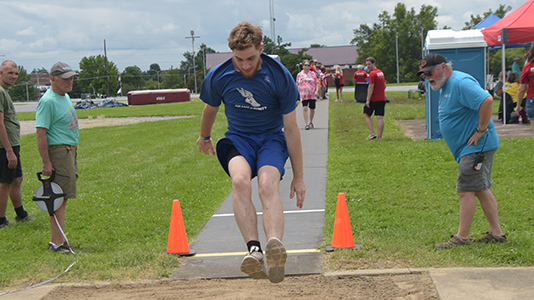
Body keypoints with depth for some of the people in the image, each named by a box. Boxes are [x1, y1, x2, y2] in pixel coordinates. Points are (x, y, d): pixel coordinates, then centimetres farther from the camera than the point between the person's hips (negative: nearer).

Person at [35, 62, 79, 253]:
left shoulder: (65, 97, 15)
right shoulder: (48, 101, -15)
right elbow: (40, 132, -19)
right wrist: (46, 162, -22)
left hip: (70, 150, 10)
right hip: (58, 151, -9)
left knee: (62, 197, 11)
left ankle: (56, 239, 17)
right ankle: (58, 242, -6)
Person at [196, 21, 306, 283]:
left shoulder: (280, 76, -15)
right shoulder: (218, 77, -10)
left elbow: (291, 128, -9)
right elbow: (210, 109, 14)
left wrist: (298, 176, -6)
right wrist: (204, 137, 31)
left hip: (272, 139, -1)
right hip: (238, 139, 1)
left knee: (268, 186, -34)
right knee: (240, 180, -34)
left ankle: (275, 246, -56)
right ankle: (254, 250, -46)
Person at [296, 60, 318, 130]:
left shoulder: (313, 74, 6)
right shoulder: (299, 74, 8)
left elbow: (316, 83, 8)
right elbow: (297, 85, 12)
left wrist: (316, 91, -7)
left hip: (312, 95, 1)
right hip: (303, 95, -1)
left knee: (312, 108, 8)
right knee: (305, 108, -13)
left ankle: (311, 122, 29)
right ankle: (307, 124, -12)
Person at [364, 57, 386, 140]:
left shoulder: (372, 73, -13)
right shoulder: (381, 72, 13)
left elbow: (371, 87, -18)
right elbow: (384, 86, 19)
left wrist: (368, 100, -18)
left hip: (373, 99, -7)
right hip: (382, 99, 7)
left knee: (367, 115, 9)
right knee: (380, 117, 3)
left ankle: (372, 133, 0)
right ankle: (380, 136, 1)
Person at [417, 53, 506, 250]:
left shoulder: (461, 82, -19)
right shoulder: (445, 86, 15)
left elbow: (487, 100, -31)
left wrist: (481, 131, -25)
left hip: (476, 146, -11)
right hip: (468, 148, 11)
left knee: (466, 191, -8)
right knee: (481, 189, 14)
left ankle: (462, 237, -2)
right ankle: (496, 233, 20)